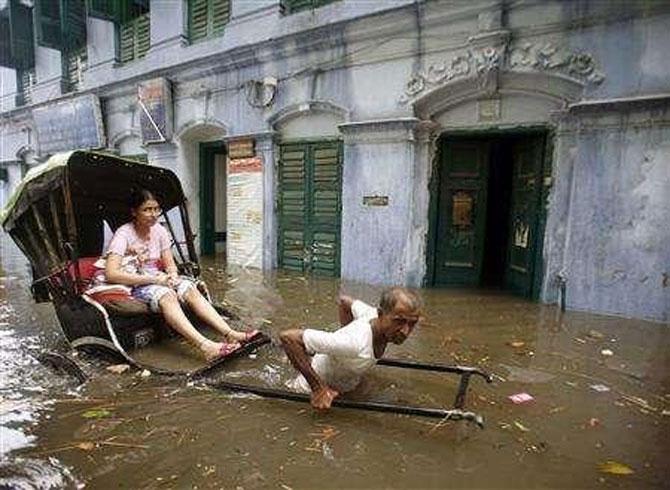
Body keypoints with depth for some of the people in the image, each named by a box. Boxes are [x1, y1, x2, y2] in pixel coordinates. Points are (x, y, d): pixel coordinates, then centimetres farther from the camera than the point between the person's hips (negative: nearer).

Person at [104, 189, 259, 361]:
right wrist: (153, 279, -27)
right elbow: (111, 274, -24)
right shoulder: (123, 234, -13)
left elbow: (169, 263, 8)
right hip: (134, 286, -5)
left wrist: (172, 276, -17)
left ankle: (230, 334, -38)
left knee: (189, 288, -24)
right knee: (166, 295, -36)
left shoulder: (159, 230, 4)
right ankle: (205, 346, -53)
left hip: (158, 279, 5)